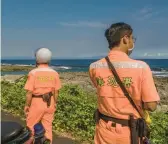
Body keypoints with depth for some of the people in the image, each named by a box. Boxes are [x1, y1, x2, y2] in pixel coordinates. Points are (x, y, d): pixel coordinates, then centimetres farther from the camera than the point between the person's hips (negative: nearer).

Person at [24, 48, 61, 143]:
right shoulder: (54, 73, -4)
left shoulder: (33, 73, -15)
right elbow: (56, 91, 1)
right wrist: (55, 103, 13)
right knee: (48, 126, 14)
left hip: (37, 102, -3)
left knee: (31, 125, 15)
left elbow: (29, 92, -15)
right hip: (49, 103, 4)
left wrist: (27, 105, -4)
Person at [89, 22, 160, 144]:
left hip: (104, 131, 3)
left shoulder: (94, 67, -8)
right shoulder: (140, 67, -19)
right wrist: (137, 102, 3)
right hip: (129, 133, -2)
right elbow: (151, 106, -16)